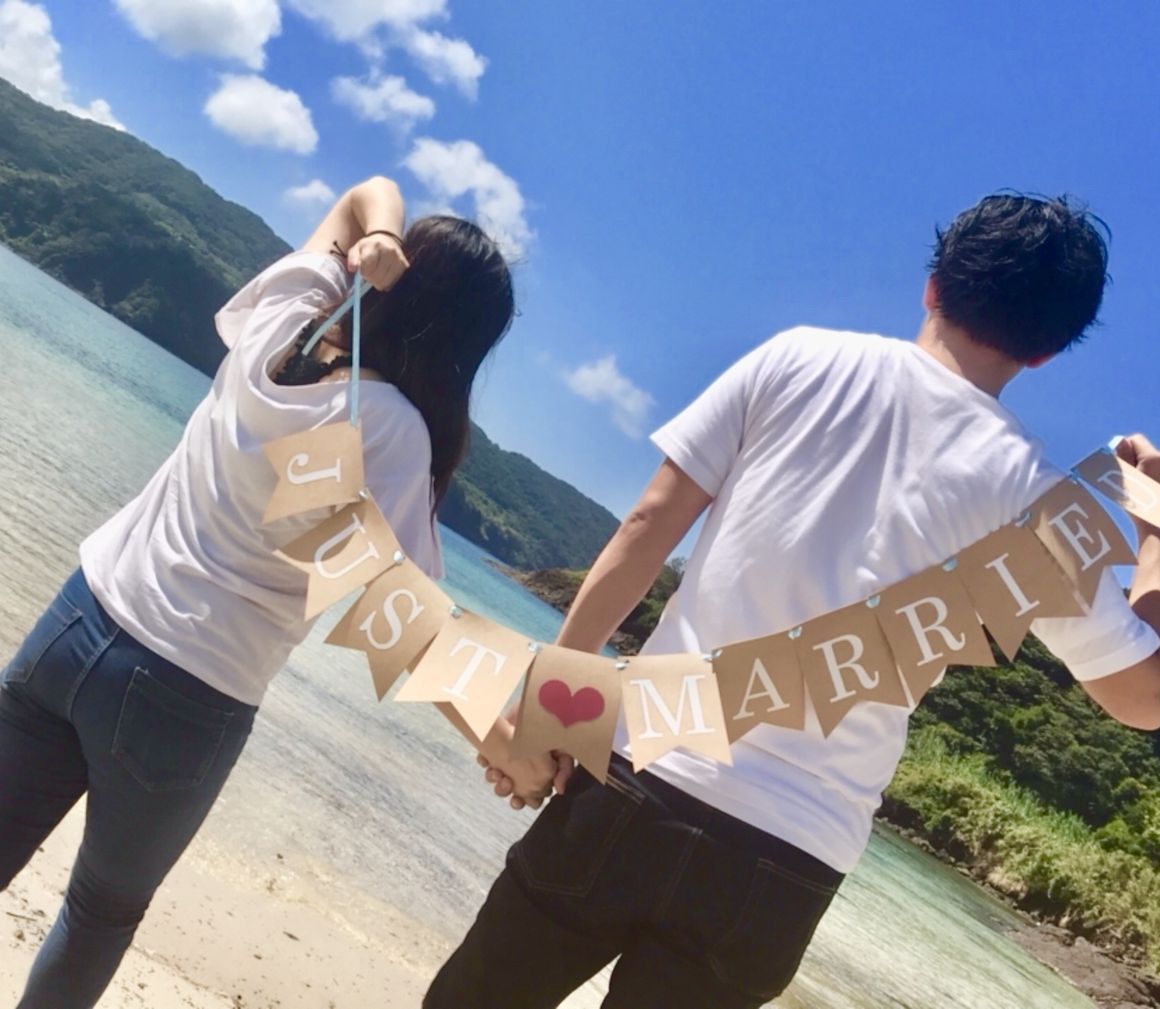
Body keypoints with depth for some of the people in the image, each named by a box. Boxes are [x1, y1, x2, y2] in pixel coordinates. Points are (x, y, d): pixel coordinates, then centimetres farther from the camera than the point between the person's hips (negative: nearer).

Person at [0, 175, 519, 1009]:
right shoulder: (391, 430, -19)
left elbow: (371, 192, 10)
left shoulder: (275, 330, -3)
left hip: (77, 626, 5)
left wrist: (372, 237, -11)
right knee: (106, 911, 22)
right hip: (186, 704, -4)